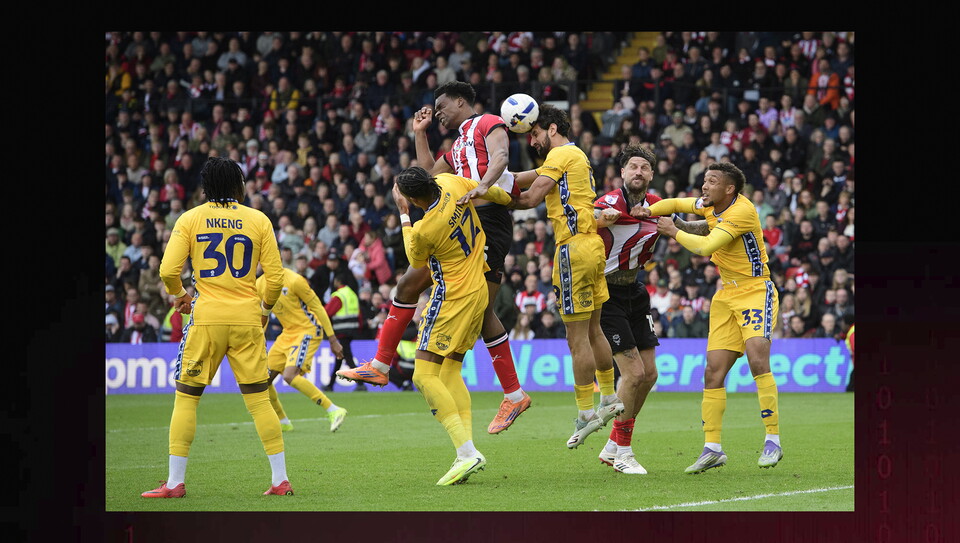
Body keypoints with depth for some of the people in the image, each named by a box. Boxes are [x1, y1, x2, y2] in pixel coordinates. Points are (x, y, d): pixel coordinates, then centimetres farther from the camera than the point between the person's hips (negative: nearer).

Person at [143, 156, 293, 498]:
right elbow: (275, 277, 1)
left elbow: (168, 271, -7)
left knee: (187, 397, 6)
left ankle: (175, 482, 4)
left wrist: (179, 295, 13)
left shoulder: (190, 219, 1)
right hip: (247, 319, 1)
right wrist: (266, 307, 19)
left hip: (207, 316, -1)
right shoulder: (258, 220, 3)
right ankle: (280, 480, 5)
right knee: (259, 399, 5)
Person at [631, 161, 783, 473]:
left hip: (755, 291, -8)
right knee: (713, 371, -1)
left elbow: (706, 247, -26)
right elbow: (677, 204, 24)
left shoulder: (742, 211, -20)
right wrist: (648, 211, 4)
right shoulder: (710, 205, 6)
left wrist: (674, 232, -12)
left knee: (757, 359, -25)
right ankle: (712, 449, 3)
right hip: (726, 296, 8)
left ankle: (773, 441, -19)